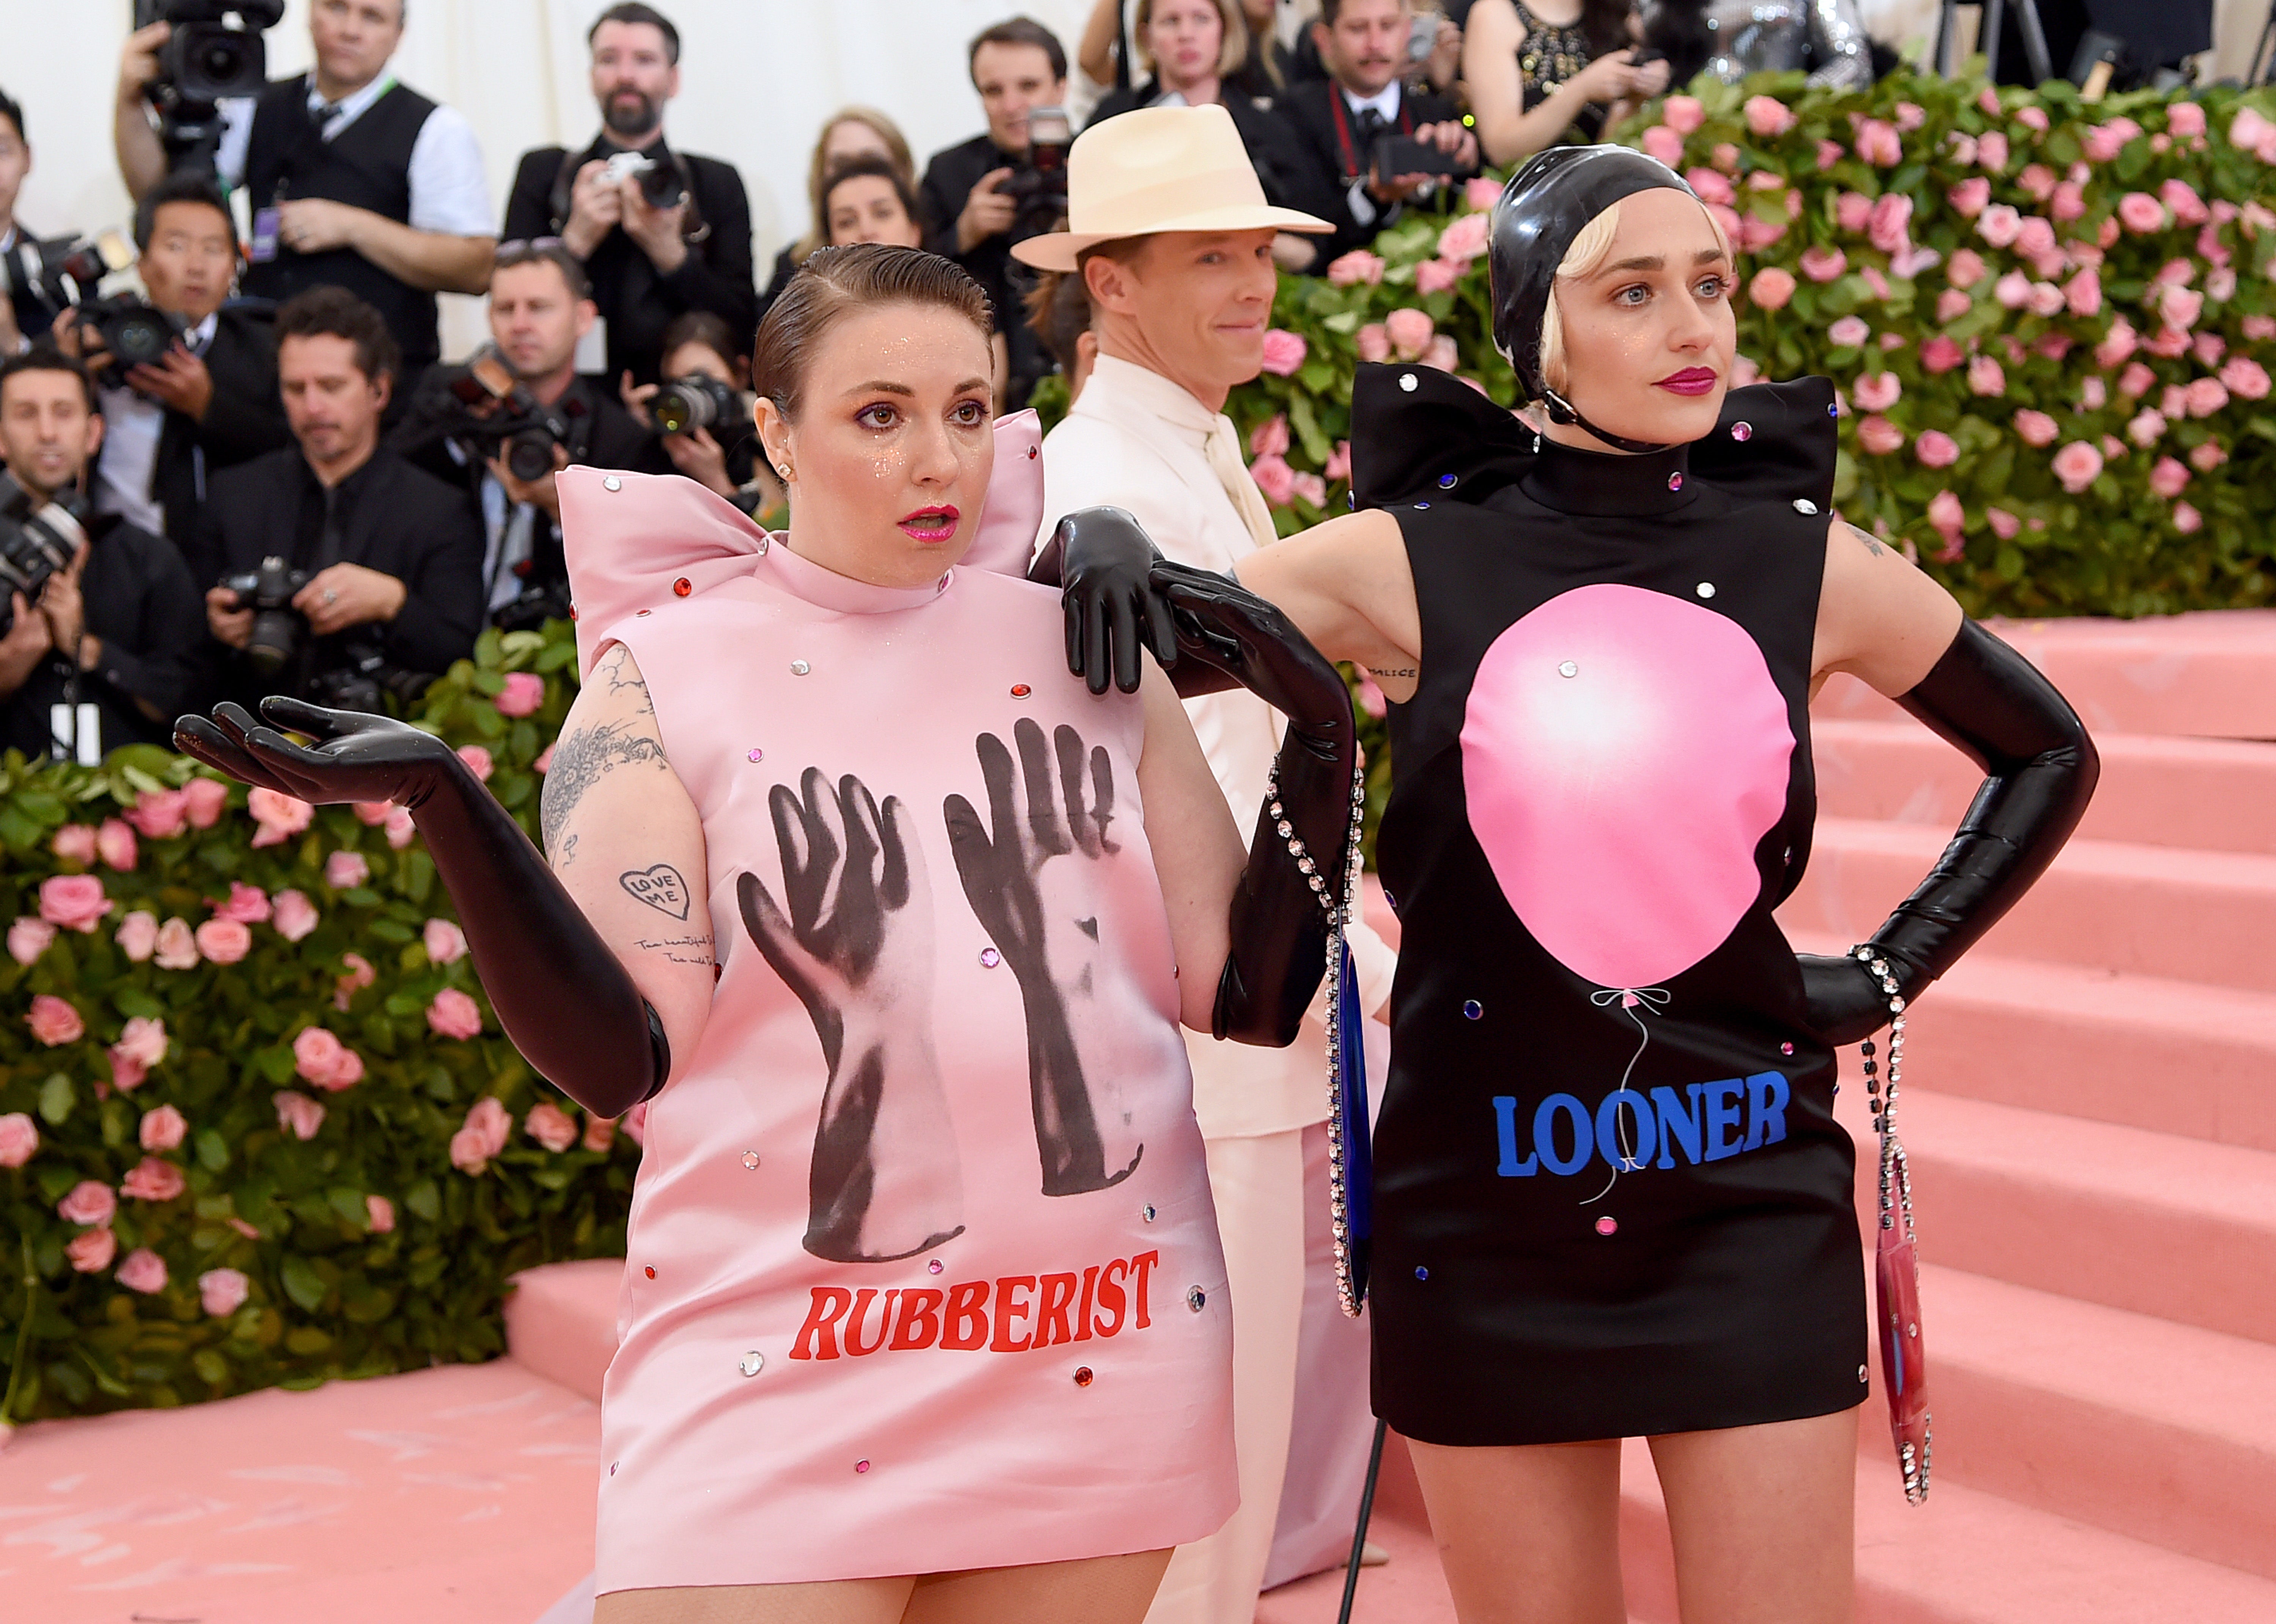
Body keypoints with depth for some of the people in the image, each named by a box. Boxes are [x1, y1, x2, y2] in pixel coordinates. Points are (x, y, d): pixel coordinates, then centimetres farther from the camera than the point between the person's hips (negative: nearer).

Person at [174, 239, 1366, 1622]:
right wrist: (445, 800, -20)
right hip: (782, 1378, -2)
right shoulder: (666, 674, 0)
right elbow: (625, 1057, -9)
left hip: (1102, 1371, 3)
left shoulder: (1086, 657, 7)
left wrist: (1322, 741, -4)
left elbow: (1245, 997, 7)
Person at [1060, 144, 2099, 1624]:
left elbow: (2050, 754, 15)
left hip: (1749, 1193, 1)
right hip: (1486, 1201, 0)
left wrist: (1891, 974, 7)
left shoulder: (1804, 564, 1)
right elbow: (1111, 655, -2)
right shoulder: (1418, 562, -4)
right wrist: (1106, 545, -23)